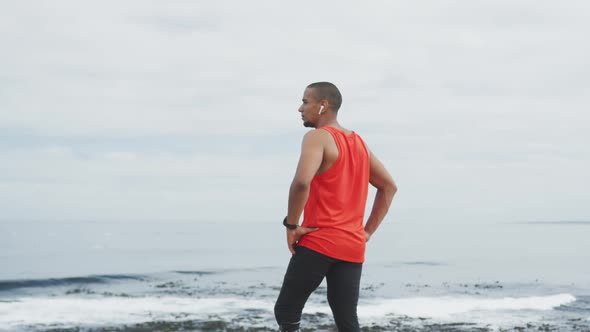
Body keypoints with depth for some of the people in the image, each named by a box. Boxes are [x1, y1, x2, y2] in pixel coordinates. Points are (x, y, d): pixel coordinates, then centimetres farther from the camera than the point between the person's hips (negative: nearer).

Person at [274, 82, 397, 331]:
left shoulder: (317, 137, -8)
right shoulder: (358, 142, 16)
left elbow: (302, 181, -26)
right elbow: (389, 186, 21)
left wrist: (292, 224, -13)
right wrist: (367, 231, 17)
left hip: (318, 243, -7)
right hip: (352, 248, 7)